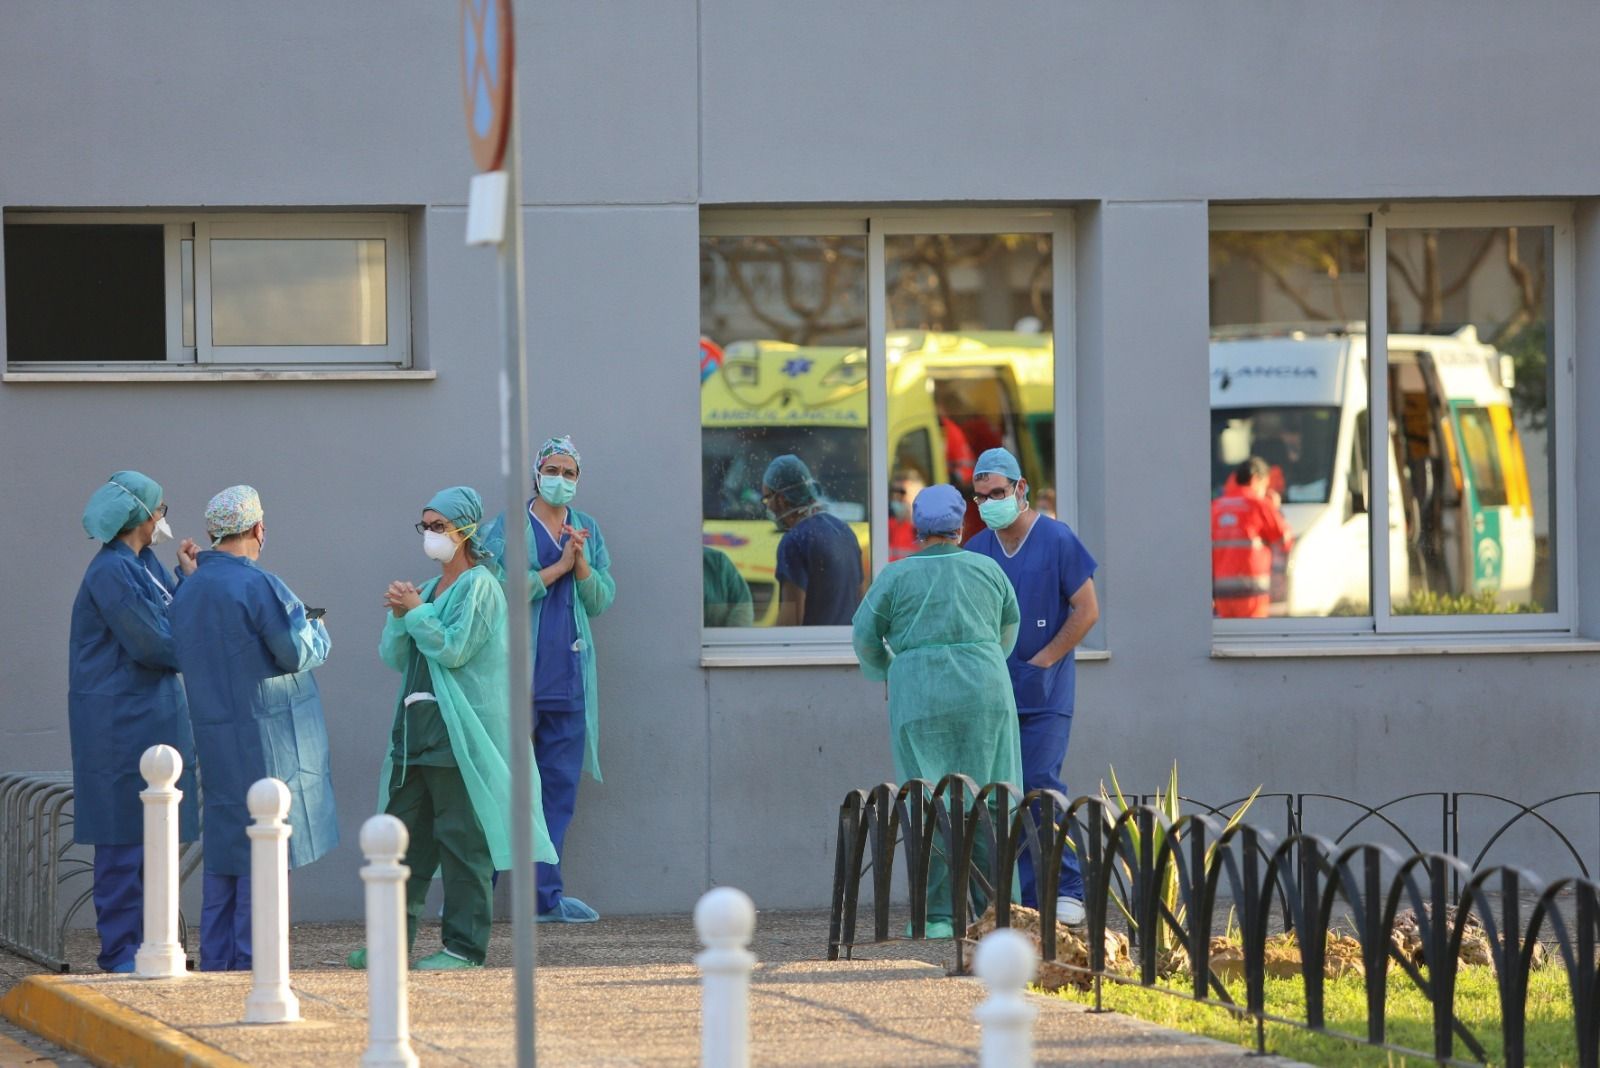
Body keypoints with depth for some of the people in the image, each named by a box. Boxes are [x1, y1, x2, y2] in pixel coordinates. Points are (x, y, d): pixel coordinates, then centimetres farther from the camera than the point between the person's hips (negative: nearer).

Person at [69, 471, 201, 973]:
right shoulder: (111, 572, -16)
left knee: (152, 839, 12)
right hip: (122, 723, -9)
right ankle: (119, 954, -1)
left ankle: (142, 944, 19)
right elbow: (152, 644, -18)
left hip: (154, 720, 9)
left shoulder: (144, 565, 13)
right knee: (125, 841, -5)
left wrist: (189, 577, 6)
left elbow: (174, 625, 13)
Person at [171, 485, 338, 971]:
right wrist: (317, 633, 6)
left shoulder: (187, 591, 8)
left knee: (223, 850, 14)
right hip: (267, 743, -7)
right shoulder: (257, 585, -16)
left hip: (215, 742, 8)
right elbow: (297, 653, -15)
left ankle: (216, 962, 16)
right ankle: (252, 965, -4)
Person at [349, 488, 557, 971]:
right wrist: (399, 616, -2)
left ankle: (465, 945, -3)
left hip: (460, 733, -8)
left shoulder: (478, 586, -6)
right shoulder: (429, 589, 19)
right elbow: (393, 656, 14)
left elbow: (454, 649, -16)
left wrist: (415, 612, -8)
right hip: (416, 731, 8)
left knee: (462, 839, -5)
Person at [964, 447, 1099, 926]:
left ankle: (1068, 891, -7)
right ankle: (1025, 898, 5)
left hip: (1046, 690, -5)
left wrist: (1041, 663, -8)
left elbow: (1086, 611, -4)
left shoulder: (1057, 541, -4)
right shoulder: (976, 550, 10)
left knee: (1041, 785, -13)